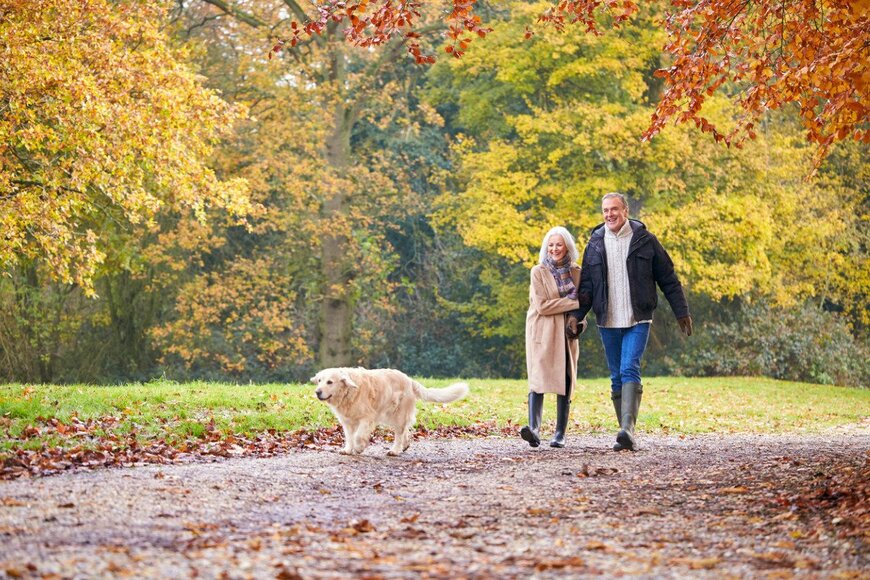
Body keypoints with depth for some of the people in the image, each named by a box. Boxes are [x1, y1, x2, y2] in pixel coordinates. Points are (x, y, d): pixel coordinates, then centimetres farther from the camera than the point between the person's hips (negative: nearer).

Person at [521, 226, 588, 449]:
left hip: (566, 333, 4)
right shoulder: (539, 272, -2)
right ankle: (534, 428, -28)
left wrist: (581, 321, 3)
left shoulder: (576, 272, 10)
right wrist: (573, 303, -13)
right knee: (538, 378, -16)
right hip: (542, 331, -4)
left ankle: (560, 433, 5)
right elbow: (542, 305, -11)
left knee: (565, 382, 0)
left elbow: (581, 301, 23)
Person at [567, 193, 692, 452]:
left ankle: (628, 429, -28)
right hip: (608, 323, 4)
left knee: (630, 370, -19)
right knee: (617, 378, 7)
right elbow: (586, 284, 11)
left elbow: (668, 279, 4)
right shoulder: (595, 243, 8)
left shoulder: (644, 240, 0)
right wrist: (576, 314, -3)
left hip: (638, 321, -4)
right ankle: (626, 434, 13)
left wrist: (682, 312, 2)